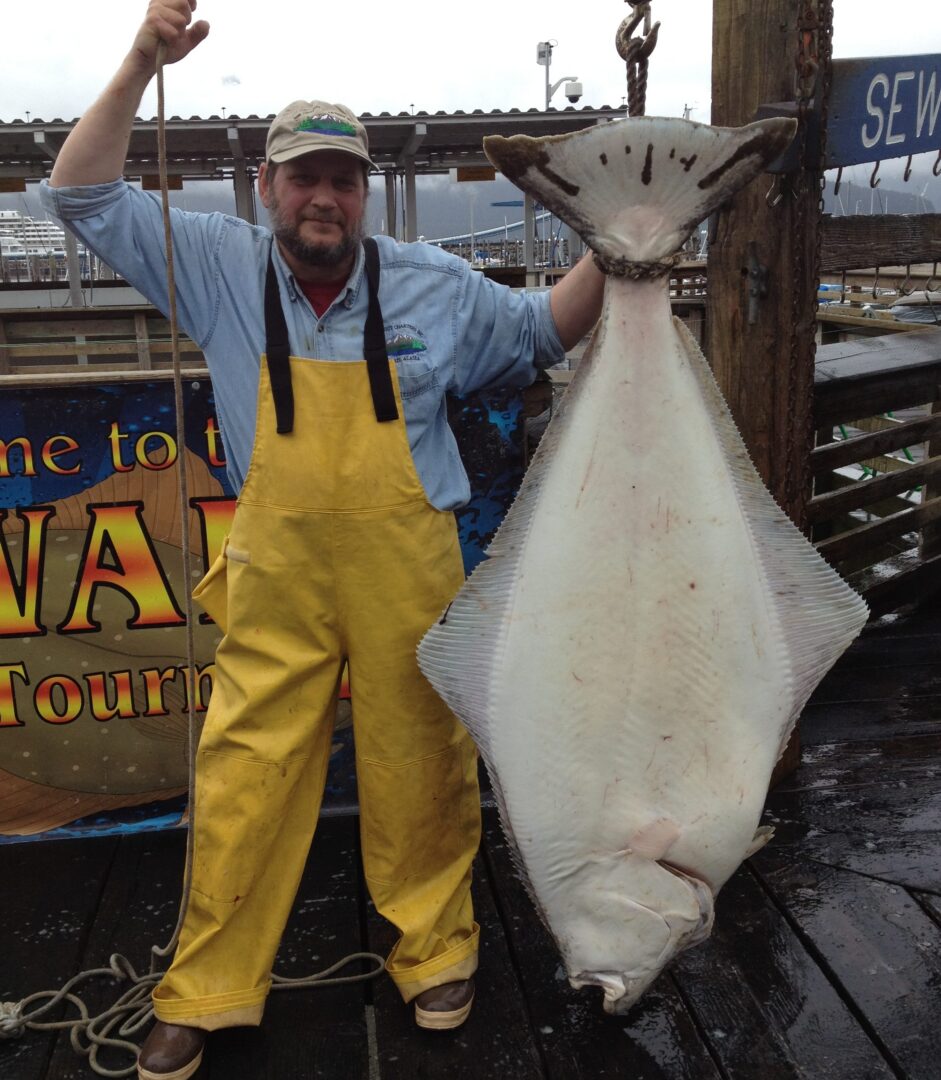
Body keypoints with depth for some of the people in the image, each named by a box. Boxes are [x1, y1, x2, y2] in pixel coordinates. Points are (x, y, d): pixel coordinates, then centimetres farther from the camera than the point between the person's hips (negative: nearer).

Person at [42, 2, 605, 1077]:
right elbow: (80, 195, 3)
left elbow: (541, 332, 16)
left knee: (420, 766, 10)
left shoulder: (433, 284, 3)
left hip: (408, 570, 0)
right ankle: (205, 991, 23)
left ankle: (435, 951, 32)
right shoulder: (220, 267, 2)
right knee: (243, 777, 5)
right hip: (276, 575, 0)